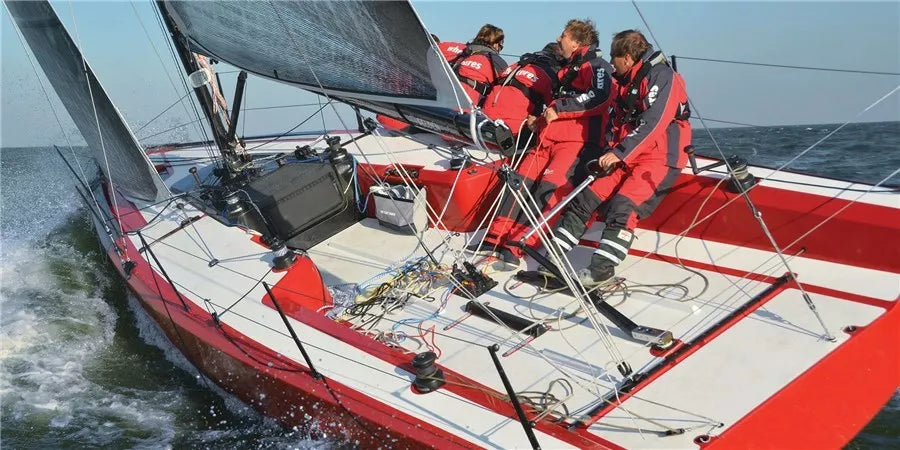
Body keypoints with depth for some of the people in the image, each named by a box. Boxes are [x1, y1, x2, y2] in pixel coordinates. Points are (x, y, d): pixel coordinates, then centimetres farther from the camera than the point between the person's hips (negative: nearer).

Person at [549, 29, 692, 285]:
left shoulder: (661, 76, -10)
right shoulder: (628, 81, 18)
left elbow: (652, 124, -21)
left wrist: (619, 153, -23)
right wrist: (611, 153, 7)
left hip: (660, 158, -8)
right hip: (627, 158, 9)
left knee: (622, 207, -25)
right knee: (586, 198, -2)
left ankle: (601, 270, -25)